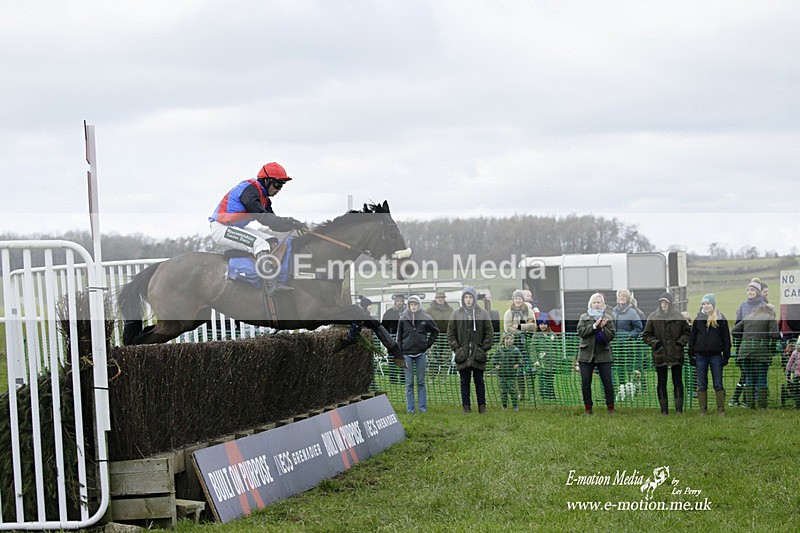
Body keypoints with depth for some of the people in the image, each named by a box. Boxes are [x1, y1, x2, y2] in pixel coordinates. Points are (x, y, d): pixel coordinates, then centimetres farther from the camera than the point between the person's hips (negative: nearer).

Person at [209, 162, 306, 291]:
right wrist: (291, 222, -27)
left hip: (236, 228, 11)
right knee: (261, 244, -27)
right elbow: (263, 218, -27)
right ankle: (271, 283, -36)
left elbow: (274, 224, 10)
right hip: (220, 228, -11)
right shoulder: (249, 190, -18)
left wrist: (294, 224, -6)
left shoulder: (264, 198, 14)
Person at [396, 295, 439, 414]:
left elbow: (435, 331, 14)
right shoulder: (403, 319, -2)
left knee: (421, 382, 7)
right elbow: (399, 338, 3)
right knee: (409, 383, 2)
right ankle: (410, 409, 5)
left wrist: (428, 344, 5)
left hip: (421, 353, 0)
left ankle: (423, 407, 12)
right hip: (407, 354, 0)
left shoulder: (426, 318, -1)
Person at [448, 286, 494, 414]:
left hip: (478, 355, -1)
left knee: (479, 381, 5)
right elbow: (450, 332, 9)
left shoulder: (483, 314, 3)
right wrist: (455, 347, -2)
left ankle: (482, 406, 10)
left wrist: (484, 347, -3)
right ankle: (466, 406, 10)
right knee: (465, 381, 5)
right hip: (463, 355, 1)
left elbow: (489, 332, 6)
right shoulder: (456, 314, 5)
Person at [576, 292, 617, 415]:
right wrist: (594, 326, -16)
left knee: (607, 381, -1)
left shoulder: (608, 318, 5)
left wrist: (602, 327, -18)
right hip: (586, 354, 1)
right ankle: (587, 407, 11)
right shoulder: (584, 317, 6)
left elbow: (611, 335, -4)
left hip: (603, 354, -1)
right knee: (585, 382, 2)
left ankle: (610, 406, 7)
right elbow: (580, 332, -9)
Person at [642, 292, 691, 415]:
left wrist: (681, 342, -4)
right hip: (660, 355, 0)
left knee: (678, 382, 3)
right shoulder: (653, 317, 2)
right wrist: (655, 343, -8)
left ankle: (679, 409, 7)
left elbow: (687, 332, 11)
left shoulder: (678, 316, 2)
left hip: (676, 356, 0)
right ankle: (664, 410, 8)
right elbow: (646, 336, 7)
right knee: (661, 383, 3)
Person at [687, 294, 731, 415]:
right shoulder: (698, 319, 6)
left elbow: (726, 338, 2)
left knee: (718, 385, 1)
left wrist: (726, 356, -4)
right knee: (701, 385, 4)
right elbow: (692, 338, 8)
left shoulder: (721, 319, 1)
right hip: (701, 356, 2)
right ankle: (703, 410, 9)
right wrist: (691, 356, 3)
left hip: (716, 355, -2)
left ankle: (721, 410, 6)